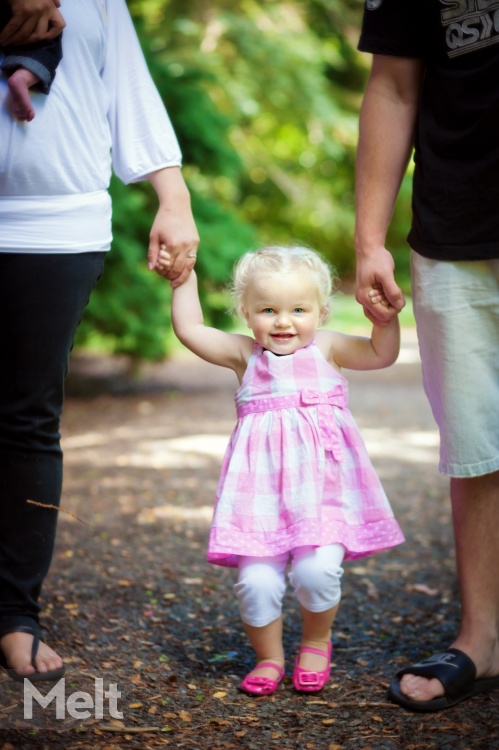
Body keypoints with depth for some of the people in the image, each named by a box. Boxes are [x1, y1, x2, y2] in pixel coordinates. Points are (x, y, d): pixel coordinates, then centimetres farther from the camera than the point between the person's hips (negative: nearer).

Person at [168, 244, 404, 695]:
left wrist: (385, 312, -9)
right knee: (255, 580, -10)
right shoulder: (245, 355, 9)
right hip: (262, 490, 1)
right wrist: (185, 276, 8)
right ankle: (268, 656, 19)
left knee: (317, 570, -18)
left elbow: (382, 354, 3)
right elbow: (189, 329, 8)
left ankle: (317, 643, 15)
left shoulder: (326, 349, 8)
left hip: (322, 487, -1)